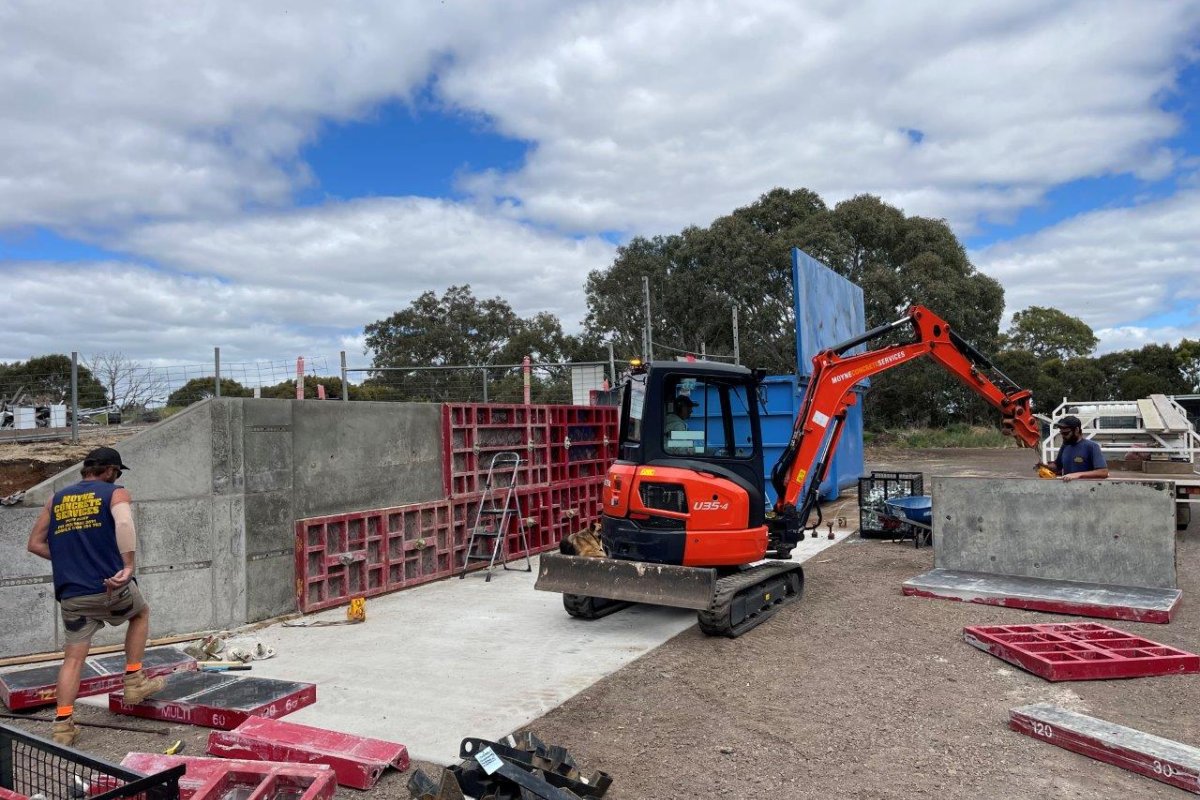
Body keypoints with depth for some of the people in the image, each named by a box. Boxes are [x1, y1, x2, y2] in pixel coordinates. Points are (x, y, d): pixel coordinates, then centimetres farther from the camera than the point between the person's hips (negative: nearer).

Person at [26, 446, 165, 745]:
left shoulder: (56, 499, 16)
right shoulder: (116, 493, 0)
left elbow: (35, 544, 16)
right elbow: (124, 523, -23)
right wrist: (129, 566, -25)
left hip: (72, 595, 4)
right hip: (111, 587, -4)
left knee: (74, 656, 10)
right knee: (141, 613, 25)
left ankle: (62, 724, 6)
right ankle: (134, 682, 24)